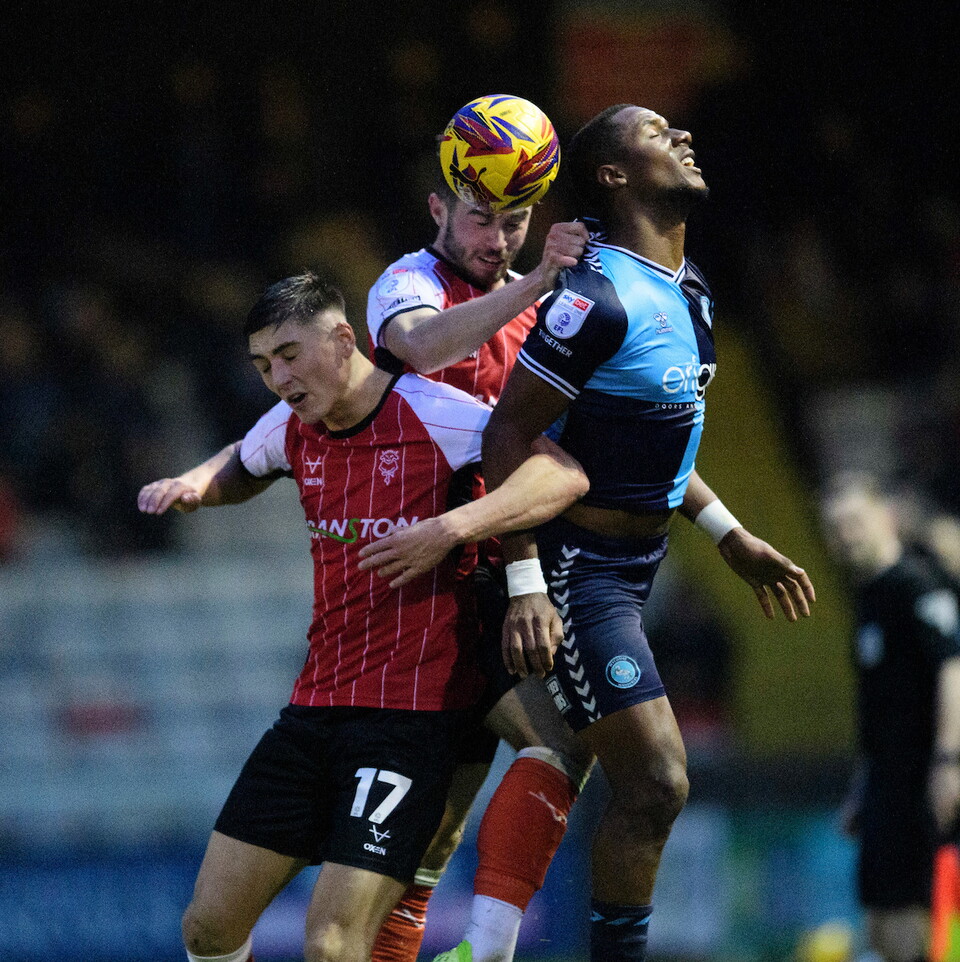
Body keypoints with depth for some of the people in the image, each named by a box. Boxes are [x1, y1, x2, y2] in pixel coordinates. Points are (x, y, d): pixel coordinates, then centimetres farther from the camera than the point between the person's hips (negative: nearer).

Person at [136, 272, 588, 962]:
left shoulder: (432, 413, -11)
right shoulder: (292, 427, 9)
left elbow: (565, 475, -19)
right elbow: (239, 469, 34)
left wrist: (450, 528, -31)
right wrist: (191, 486, 11)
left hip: (413, 716, -7)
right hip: (315, 704, 7)